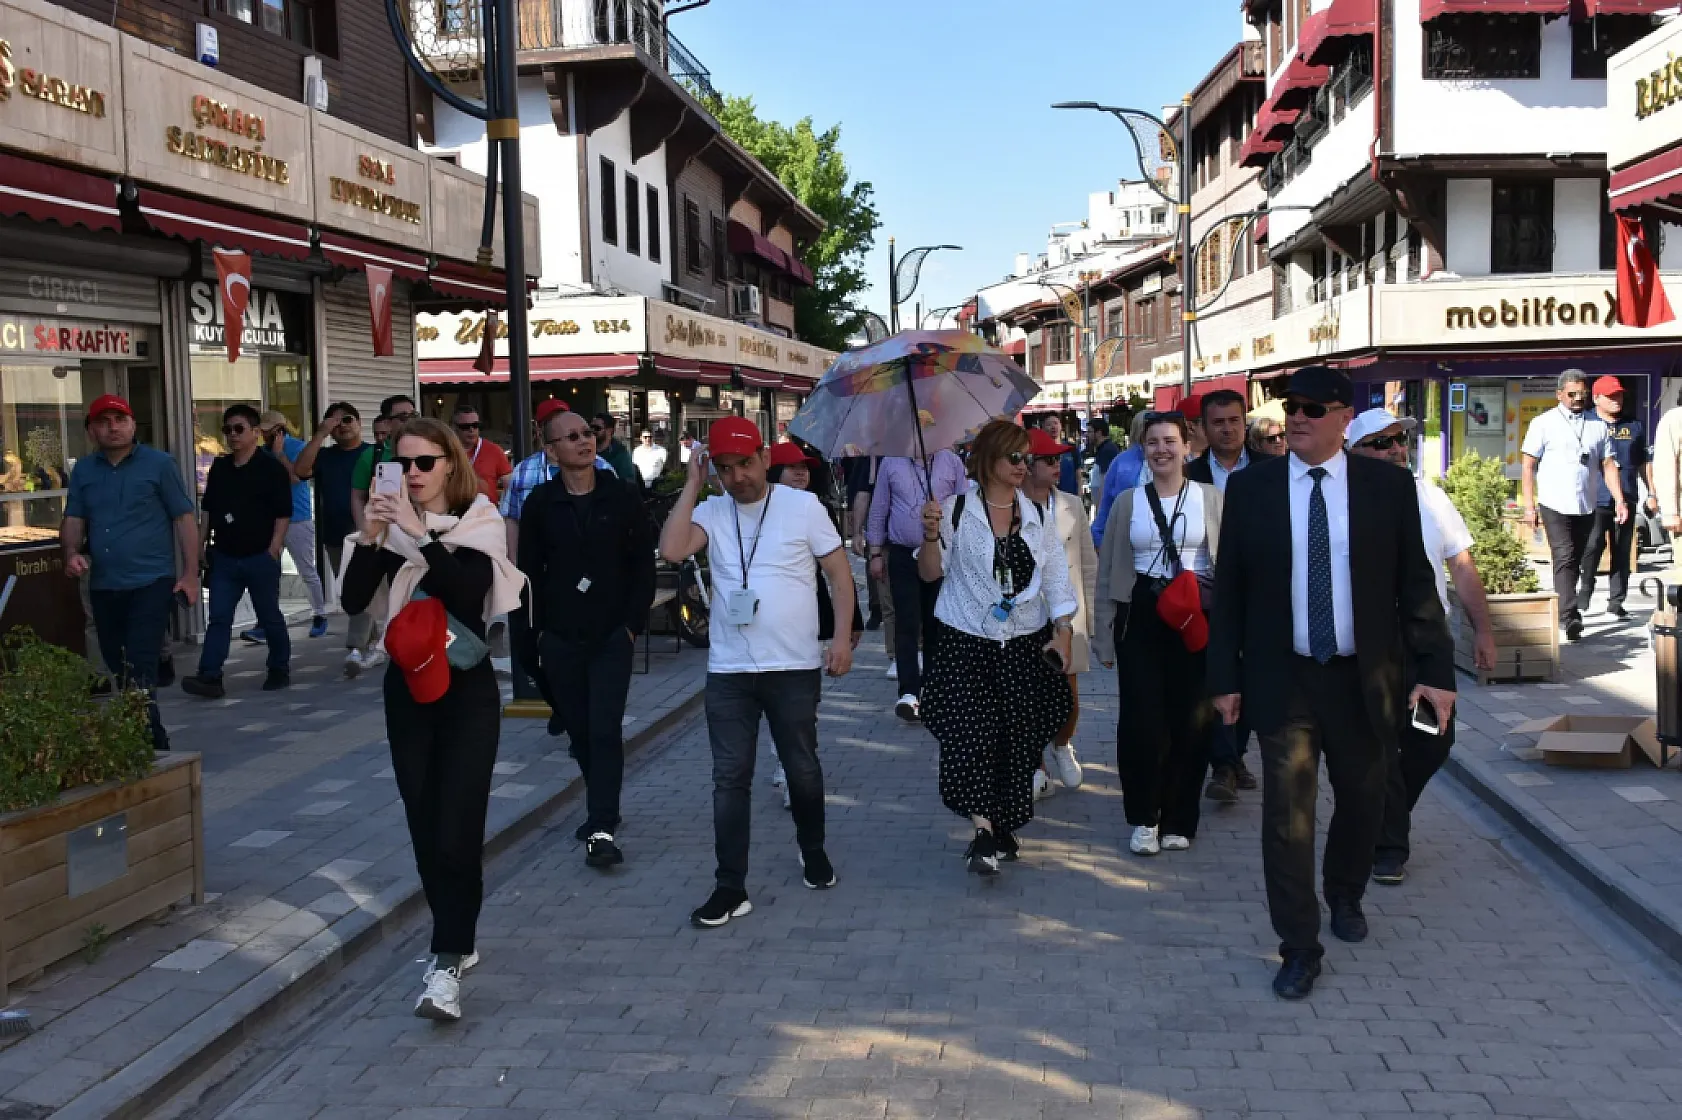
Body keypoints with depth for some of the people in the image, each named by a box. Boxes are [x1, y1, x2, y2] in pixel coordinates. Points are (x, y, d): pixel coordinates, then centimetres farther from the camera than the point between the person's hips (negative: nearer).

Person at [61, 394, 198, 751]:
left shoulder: (159, 464, -2)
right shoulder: (83, 470, 11)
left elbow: (184, 519, -3)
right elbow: (74, 519, 12)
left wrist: (190, 573, -9)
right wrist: (72, 552, -10)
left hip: (151, 583, -6)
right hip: (103, 587, 6)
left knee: (139, 667, -13)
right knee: (118, 667, 14)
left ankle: (150, 743, -9)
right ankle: (151, 738, 28)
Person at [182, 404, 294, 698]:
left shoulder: (272, 468, -8)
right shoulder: (219, 468, 11)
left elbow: (283, 513, -11)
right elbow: (208, 509, 17)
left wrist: (274, 549, -16)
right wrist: (204, 543, 12)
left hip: (260, 557, -5)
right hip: (224, 556, 5)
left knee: (270, 616, 6)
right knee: (218, 617, -1)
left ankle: (280, 670, 20)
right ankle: (210, 676, -5)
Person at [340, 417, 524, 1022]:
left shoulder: (478, 523, -5)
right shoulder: (393, 522, 4)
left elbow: (468, 592, -22)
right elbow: (354, 599, -6)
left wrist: (420, 534, -29)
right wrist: (370, 536, -19)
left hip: (468, 689, -4)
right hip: (408, 689, 4)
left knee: (457, 825, -12)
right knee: (424, 823, 8)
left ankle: (448, 961, -11)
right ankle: (457, 940, 23)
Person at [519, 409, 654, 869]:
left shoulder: (623, 496, -2)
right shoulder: (540, 504, 1)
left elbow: (644, 564, 0)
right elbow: (530, 572, 5)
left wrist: (633, 623, -6)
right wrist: (538, 630, 1)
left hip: (612, 636, -2)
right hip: (560, 639, 2)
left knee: (605, 730, -10)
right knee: (580, 730, 9)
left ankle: (602, 829, -9)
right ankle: (604, 809, 27)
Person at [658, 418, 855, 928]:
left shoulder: (802, 505, -4)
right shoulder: (711, 511, 1)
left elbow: (838, 571, 0)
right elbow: (671, 550, -17)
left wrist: (843, 636, -9)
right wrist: (692, 484, -11)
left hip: (794, 667, -1)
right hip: (727, 671, 2)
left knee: (802, 768, 13)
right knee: (730, 777, 4)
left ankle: (813, 851, 39)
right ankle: (731, 889, 10)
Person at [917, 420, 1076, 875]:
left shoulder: (1037, 516, 8)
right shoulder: (957, 509, -3)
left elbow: (1056, 580, 9)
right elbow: (931, 572, -3)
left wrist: (1063, 632, -1)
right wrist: (931, 535, -21)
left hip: (1025, 645, 3)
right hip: (965, 643, -3)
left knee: (1019, 737, 4)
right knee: (971, 733, -15)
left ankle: (1002, 827, 18)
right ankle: (984, 828, -13)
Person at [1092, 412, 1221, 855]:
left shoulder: (1212, 499, 3)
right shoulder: (1127, 502, 8)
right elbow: (1108, 572, 10)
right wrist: (1104, 635, 7)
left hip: (1197, 620, -1)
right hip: (1141, 618, 1)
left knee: (1190, 723, 3)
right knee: (1142, 722, -5)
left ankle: (1178, 819, 19)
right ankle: (1144, 818, 13)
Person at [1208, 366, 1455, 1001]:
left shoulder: (1388, 487, -2)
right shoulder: (1250, 488, -1)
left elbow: (1415, 584, 0)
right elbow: (1229, 589, 2)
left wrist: (1435, 669, -6)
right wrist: (1226, 676, 0)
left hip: (1364, 680, 1)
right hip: (1282, 680, -1)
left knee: (1363, 801, 16)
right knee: (1286, 815, -2)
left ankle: (1344, 895, 45)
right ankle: (1299, 949, 11)